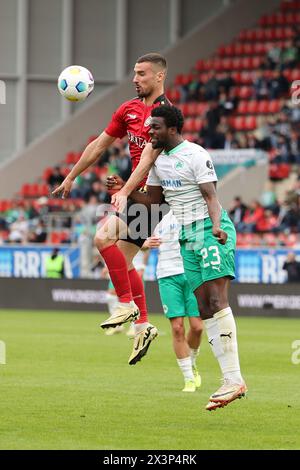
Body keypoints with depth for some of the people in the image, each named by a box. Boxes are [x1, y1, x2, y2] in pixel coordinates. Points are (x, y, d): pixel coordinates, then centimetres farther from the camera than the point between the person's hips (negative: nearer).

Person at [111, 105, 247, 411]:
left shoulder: (196, 155, -10)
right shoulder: (158, 160, 14)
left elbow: (210, 196, -16)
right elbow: (152, 198, 25)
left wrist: (216, 226, -32)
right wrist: (124, 190, 13)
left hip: (210, 231, -8)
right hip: (188, 239, 8)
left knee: (217, 301, -17)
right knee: (204, 308, 0)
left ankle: (234, 379, -21)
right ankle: (229, 380, -2)